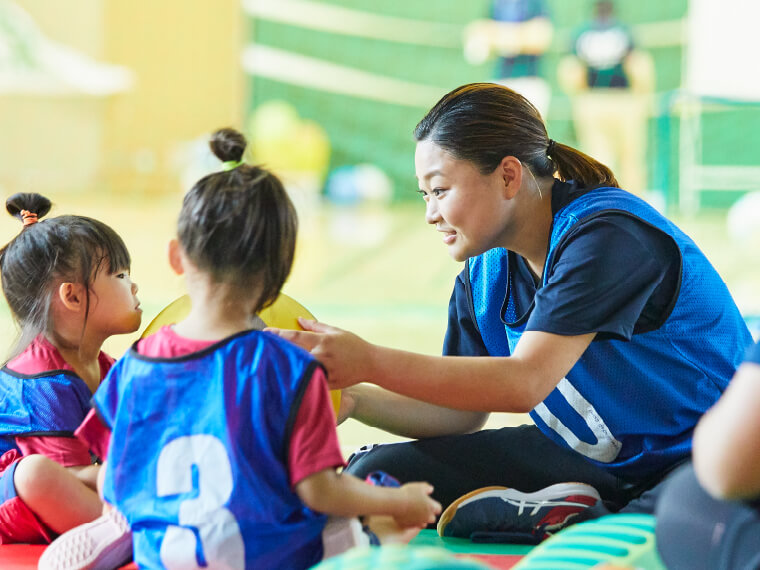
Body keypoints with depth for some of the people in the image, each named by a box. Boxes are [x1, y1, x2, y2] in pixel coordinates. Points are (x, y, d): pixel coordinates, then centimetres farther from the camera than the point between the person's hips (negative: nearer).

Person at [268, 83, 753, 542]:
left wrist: (368, 362, -31)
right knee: (377, 474, -7)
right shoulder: (485, 274, 3)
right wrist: (353, 399, -9)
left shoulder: (609, 235, -23)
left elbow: (523, 383, -29)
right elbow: (461, 410, 9)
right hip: (582, 458, 8)